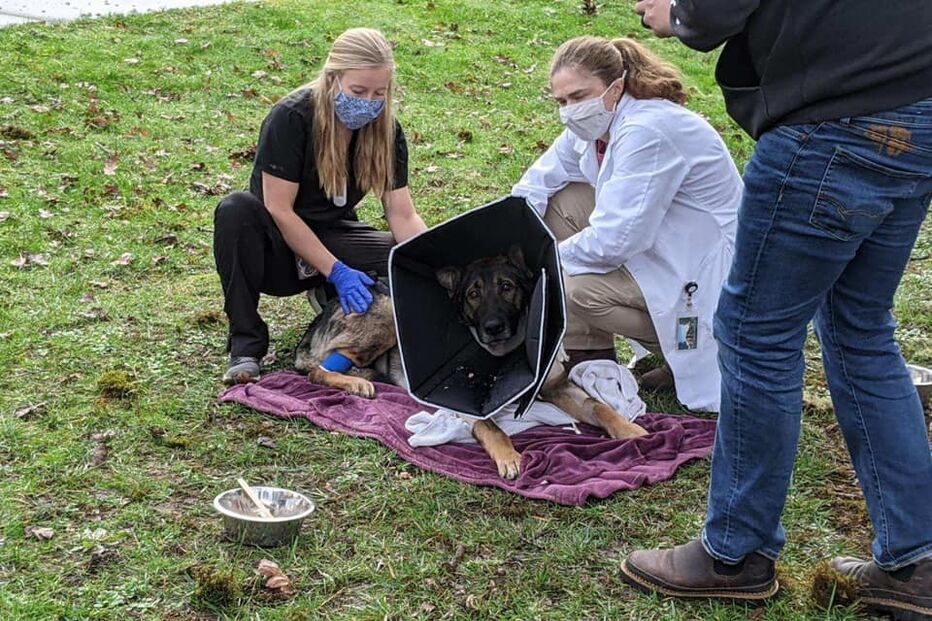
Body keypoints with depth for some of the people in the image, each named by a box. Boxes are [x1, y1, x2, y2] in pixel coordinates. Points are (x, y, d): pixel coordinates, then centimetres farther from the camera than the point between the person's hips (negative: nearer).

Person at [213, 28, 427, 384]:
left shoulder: (386, 131, -7)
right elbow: (279, 211, -22)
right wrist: (336, 272, -27)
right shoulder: (291, 118, -21)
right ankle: (247, 346, -26)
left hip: (332, 240, 3)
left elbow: (402, 216, -9)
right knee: (236, 209, -36)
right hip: (279, 246, -3)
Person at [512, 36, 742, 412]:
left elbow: (616, 241, -30)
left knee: (574, 287, -25)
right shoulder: (593, 125, 1)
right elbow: (532, 190, 3)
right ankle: (591, 357, 5)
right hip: (663, 249, 10)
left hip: (706, 271, -10)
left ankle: (693, 359, -2)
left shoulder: (647, 131, -27)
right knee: (560, 202, 0)